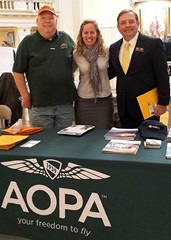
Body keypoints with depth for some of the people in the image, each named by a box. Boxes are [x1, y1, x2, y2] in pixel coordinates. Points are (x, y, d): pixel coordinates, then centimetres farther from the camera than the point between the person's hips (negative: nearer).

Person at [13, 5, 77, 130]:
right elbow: (18, 71, 1)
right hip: (39, 105, -2)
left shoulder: (66, 38, 8)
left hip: (66, 103, 2)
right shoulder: (28, 42, 1)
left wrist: (68, 77, 8)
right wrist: (25, 96, -3)